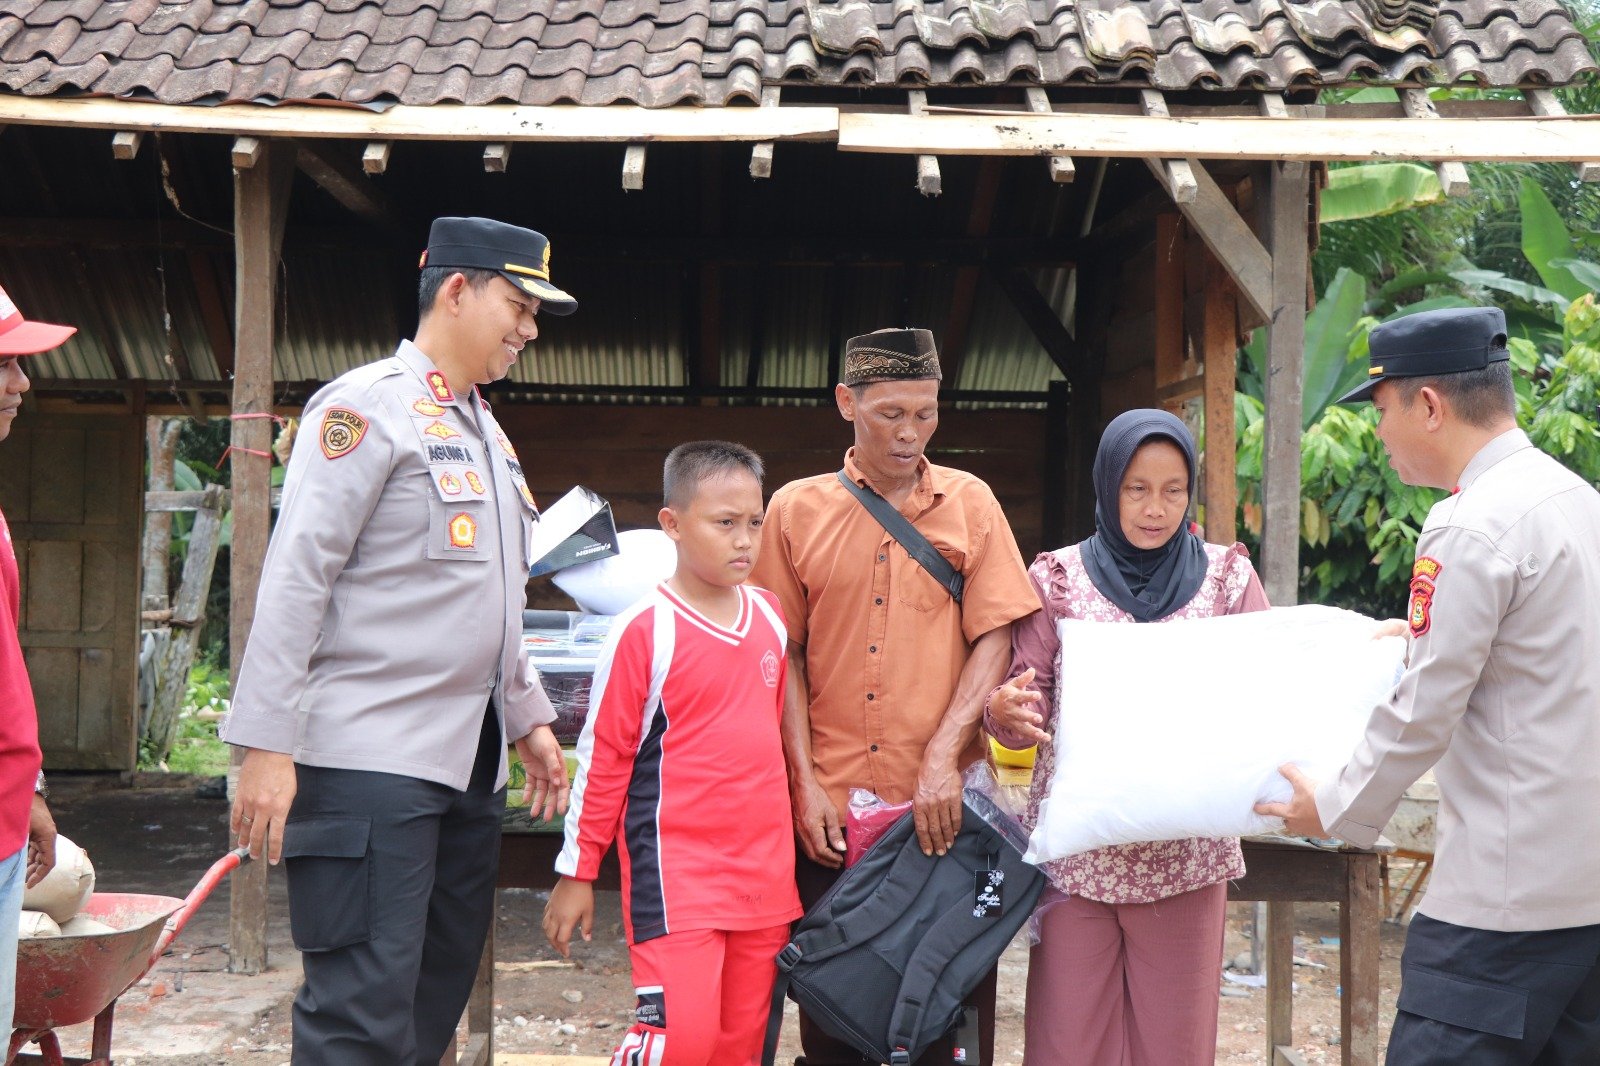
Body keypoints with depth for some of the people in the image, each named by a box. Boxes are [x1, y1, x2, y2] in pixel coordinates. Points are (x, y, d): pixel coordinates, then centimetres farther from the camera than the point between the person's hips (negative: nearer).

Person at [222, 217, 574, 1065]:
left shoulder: (484, 431, 20)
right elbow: (295, 578, -14)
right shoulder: (367, 406, -7)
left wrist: (528, 717, 24)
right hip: (368, 763, -9)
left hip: (469, 763, 9)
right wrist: (267, 745, -18)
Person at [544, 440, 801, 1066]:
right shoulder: (645, 631, -9)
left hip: (764, 872, 6)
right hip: (675, 870, -6)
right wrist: (576, 873, -2)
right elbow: (602, 757, -4)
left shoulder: (770, 616, 9)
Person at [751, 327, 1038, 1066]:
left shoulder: (969, 503, 6)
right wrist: (808, 783, -4)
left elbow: (995, 638, 1)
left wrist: (943, 758, -11)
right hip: (833, 804, 0)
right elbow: (784, 653, 5)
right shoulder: (797, 509, 6)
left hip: (945, 808, 0)